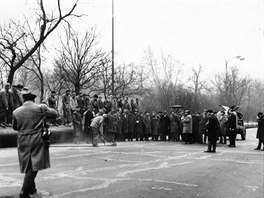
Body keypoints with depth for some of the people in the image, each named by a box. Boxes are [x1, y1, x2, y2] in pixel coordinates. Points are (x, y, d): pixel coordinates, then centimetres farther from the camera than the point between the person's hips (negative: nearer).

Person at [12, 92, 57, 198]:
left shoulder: (16, 112, 3)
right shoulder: (41, 108, -7)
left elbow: (14, 127, 14)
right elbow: (54, 114, 3)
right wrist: (46, 109, 18)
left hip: (23, 142, 4)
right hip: (37, 141, -4)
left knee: (28, 166, 16)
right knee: (34, 166, -1)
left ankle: (31, 188, 30)